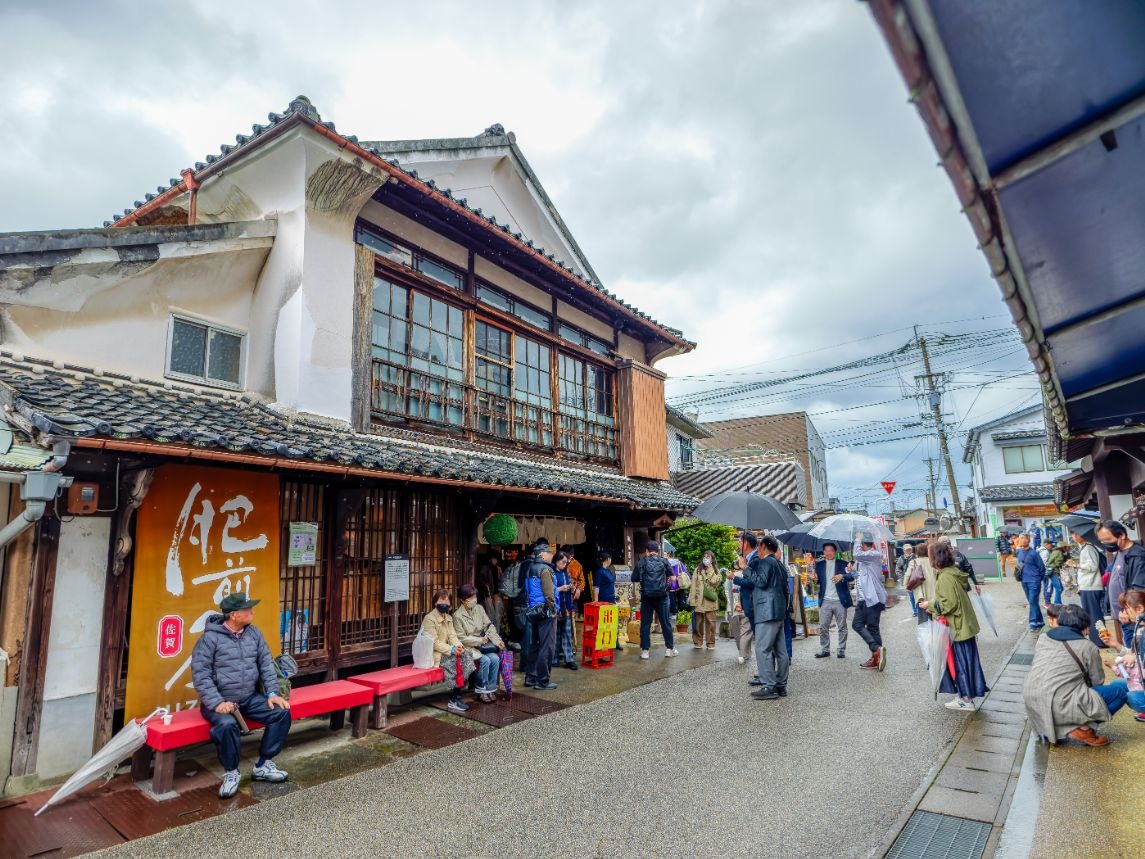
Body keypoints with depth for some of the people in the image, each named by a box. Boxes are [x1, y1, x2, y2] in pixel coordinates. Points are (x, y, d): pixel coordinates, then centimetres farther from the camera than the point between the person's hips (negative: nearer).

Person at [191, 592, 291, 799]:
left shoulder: (254, 633, 4)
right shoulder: (210, 637, -11)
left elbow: (266, 664, 5)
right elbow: (200, 674, -13)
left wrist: (272, 693, -5)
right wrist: (217, 702, -22)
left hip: (250, 698, 5)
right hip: (219, 700, -5)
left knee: (282, 712, -15)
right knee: (227, 724, -34)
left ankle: (263, 766, 3)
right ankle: (231, 773, -7)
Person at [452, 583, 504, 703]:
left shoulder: (479, 608, 4)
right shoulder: (458, 616, -10)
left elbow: (489, 626, 6)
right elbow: (461, 638, -10)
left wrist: (497, 640, -8)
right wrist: (480, 640, -15)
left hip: (483, 643, 5)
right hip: (469, 647, -5)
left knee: (495, 658, -22)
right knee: (485, 660, -27)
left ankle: (490, 689, -6)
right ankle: (481, 689, -6)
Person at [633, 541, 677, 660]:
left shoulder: (641, 562, 1)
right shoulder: (663, 561, 4)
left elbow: (634, 578, 2)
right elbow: (672, 577, 7)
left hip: (646, 596, -1)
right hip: (661, 596, 1)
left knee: (645, 624, 5)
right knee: (665, 622, 10)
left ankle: (645, 650, 5)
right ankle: (669, 648, 16)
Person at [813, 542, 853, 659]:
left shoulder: (842, 564, 3)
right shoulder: (819, 564, 11)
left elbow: (851, 577, -10)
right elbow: (818, 580, 10)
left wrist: (842, 576, -30)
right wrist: (814, 578, -13)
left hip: (840, 600, -2)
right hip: (825, 601, 2)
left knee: (842, 627, 5)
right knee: (823, 626, 2)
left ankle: (841, 650, 15)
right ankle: (824, 649, 13)